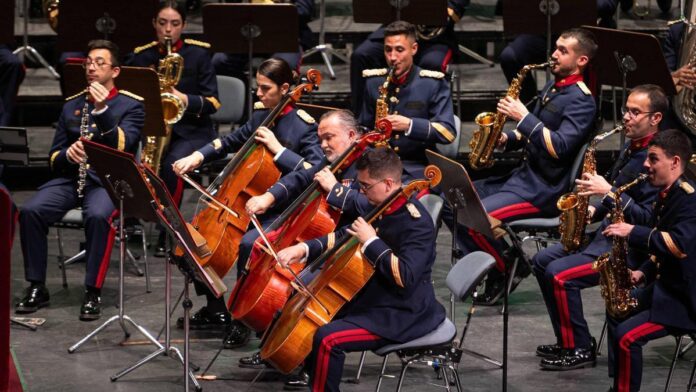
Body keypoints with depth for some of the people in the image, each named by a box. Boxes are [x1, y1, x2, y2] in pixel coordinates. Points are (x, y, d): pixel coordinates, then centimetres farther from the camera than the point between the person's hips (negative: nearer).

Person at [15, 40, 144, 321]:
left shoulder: (131, 106, 7)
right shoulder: (72, 105, 19)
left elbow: (121, 145, -12)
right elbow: (54, 158, 17)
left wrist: (102, 110, -23)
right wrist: (68, 155, -7)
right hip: (70, 178, 4)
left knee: (98, 215, -37)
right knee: (30, 211, -24)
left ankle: (93, 293, -26)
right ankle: (36, 288, -13)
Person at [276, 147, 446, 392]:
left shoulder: (417, 223, -22)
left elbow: (404, 276, -33)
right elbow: (345, 238, 17)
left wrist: (371, 241, -27)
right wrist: (304, 249, 3)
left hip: (402, 315, -10)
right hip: (372, 298, 10)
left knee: (327, 339, -25)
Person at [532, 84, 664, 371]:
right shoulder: (630, 147, 11)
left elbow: (647, 218, -26)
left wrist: (608, 192, -26)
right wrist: (596, 210, 6)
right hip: (607, 232, 11)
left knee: (559, 275, -22)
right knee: (542, 261, 10)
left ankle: (580, 350, -8)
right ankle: (567, 340, 15)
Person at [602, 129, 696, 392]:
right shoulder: (667, 195, 9)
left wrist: (633, 232, -29)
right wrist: (645, 272, 4)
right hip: (665, 285, 11)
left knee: (627, 336, -22)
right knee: (617, 312, 26)